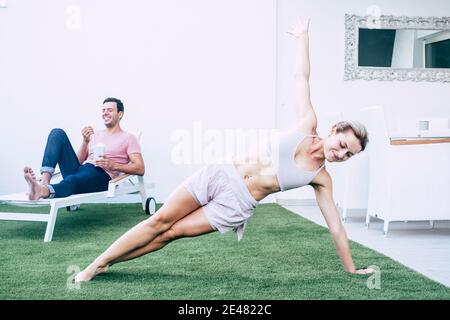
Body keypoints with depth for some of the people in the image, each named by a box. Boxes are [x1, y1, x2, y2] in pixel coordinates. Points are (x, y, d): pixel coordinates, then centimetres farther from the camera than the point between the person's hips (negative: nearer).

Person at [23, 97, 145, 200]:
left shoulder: (128, 138, 12)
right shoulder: (95, 135, 29)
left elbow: (140, 168, -1)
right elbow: (79, 162, 20)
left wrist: (113, 165, -15)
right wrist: (85, 141, 3)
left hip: (101, 175, -6)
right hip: (79, 171, 6)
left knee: (72, 180, -40)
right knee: (58, 133, -10)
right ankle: (44, 182, -31)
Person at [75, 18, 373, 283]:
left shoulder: (321, 179, 0)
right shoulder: (308, 125, 0)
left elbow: (336, 226, 5)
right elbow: (302, 77, 6)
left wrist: (351, 269, 7)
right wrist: (303, 37, 11)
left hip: (237, 204, 0)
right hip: (221, 175, 0)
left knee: (170, 233, -4)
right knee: (160, 220, -2)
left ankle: (103, 264, 10)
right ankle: (96, 264, 9)